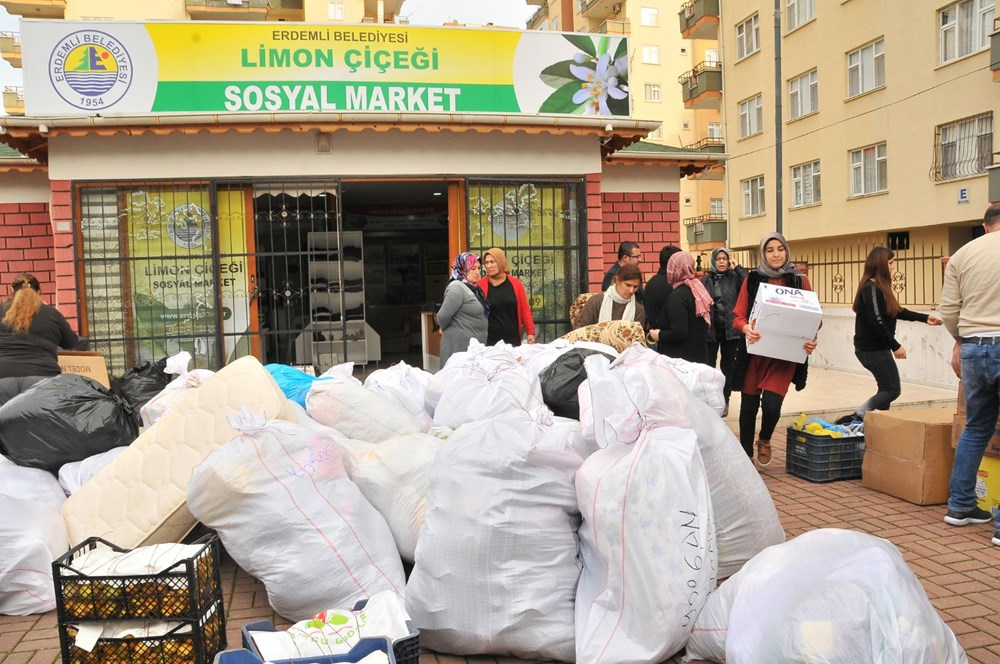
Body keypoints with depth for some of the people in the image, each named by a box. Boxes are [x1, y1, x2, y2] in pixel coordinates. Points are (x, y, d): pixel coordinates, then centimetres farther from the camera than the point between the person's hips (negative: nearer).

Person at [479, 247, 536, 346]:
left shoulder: (515, 283, 5)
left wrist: (530, 332, 3)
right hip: (490, 340, -2)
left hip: (513, 338, 2)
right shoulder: (480, 285, -1)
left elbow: (525, 310, 7)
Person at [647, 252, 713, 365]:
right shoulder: (699, 288, 6)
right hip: (700, 354, 8)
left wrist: (659, 335, -9)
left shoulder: (677, 296, -19)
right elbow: (707, 322, 15)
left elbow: (678, 333, -25)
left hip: (680, 358, -8)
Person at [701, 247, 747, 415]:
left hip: (730, 328, 0)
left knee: (727, 365, 9)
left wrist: (737, 268, -16)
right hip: (710, 328, 0)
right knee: (708, 365, 3)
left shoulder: (734, 277, 0)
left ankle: (724, 401, 19)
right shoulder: (705, 280, 3)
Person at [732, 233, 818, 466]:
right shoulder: (752, 280, 5)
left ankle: (764, 440, 20)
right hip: (755, 352, 1)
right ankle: (746, 453, 27)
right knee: (748, 405, 7)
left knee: (772, 403, -14)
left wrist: (811, 339, -16)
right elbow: (738, 315, 2)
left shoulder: (799, 280, 4)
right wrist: (746, 328, -21)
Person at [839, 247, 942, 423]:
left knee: (886, 387, 15)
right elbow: (876, 322, -23)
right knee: (892, 389, -5)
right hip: (873, 349, -10)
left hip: (874, 348, 10)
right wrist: (895, 346, -17)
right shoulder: (872, 288, -18)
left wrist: (925, 318, 23)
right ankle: (856, 416, -10)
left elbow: (897, 311, 21)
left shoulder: (880, 287, 12)